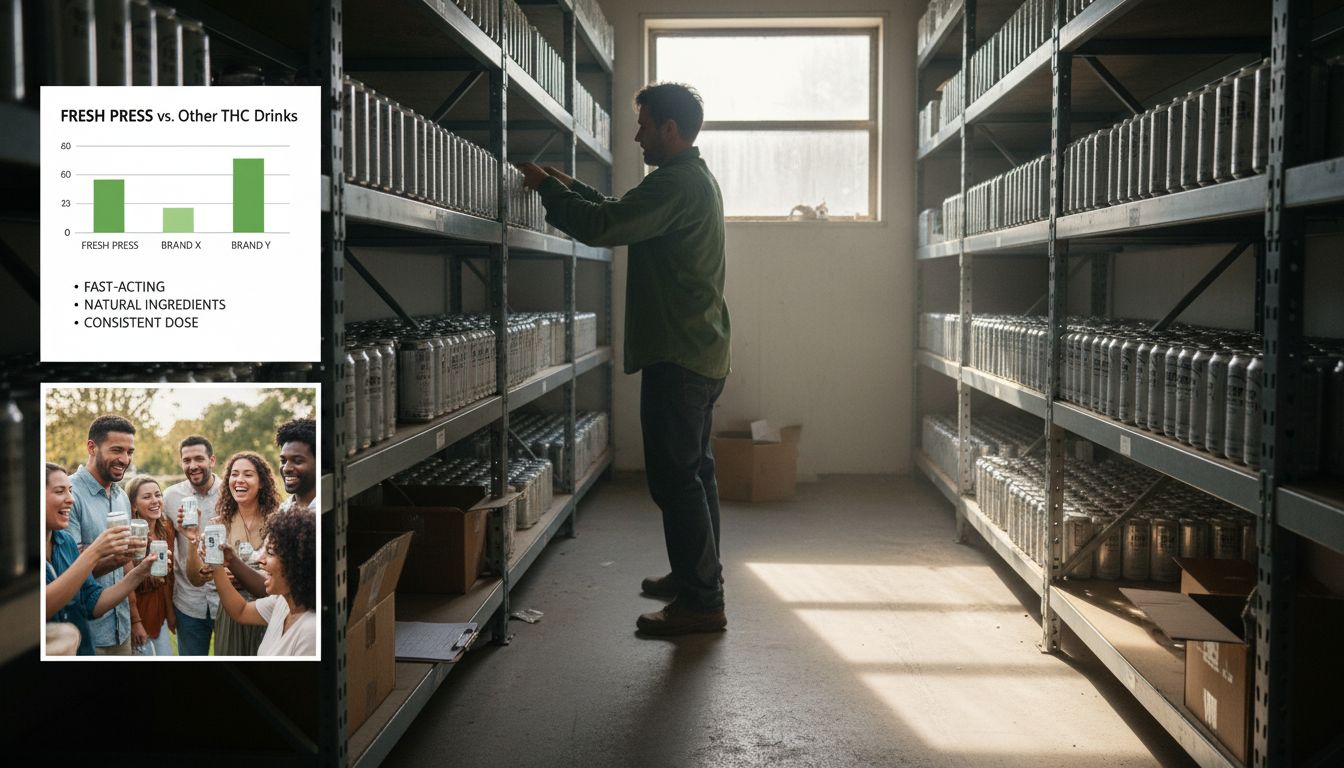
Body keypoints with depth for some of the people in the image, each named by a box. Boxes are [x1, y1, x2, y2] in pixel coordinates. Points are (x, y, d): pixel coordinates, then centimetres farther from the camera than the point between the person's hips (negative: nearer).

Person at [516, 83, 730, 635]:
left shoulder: (677, 183, -16)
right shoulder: (696, 179, 18)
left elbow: (601, 227, -23)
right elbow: (622, 216, 27)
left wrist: (546, 186, -9)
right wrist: (570, 187, 20)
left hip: (678, 356, -11)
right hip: (699, 352, 11)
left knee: (676, 478, -7)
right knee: (693, 471, 18)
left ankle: (701, 603, -3)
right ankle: (695, 576, 29)